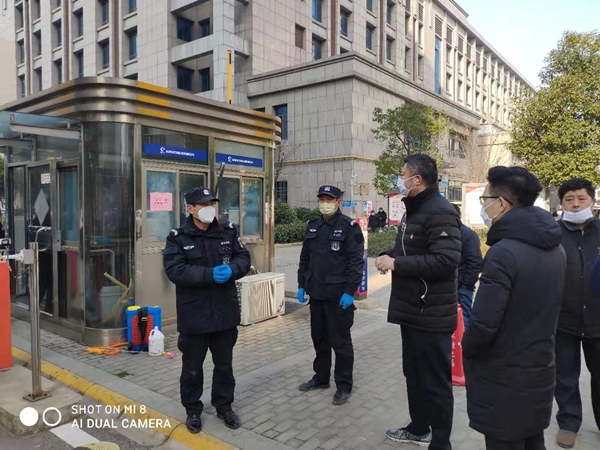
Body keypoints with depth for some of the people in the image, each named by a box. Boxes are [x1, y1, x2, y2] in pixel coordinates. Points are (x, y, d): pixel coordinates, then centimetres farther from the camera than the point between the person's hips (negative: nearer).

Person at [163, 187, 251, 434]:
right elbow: (174, 270, -19)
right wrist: (210, 274, -28)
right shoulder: (178, 237, -7)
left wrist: (231, 269, -21)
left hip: (224, 311, 3)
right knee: (192, 366, 12)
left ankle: (224, 406, 36)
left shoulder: (228, 231, 3)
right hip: (193, 314, -3)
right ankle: (193, 410, 32)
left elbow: (244, 258, 2)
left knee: (224, 364, 17)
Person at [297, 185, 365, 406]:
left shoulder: (350, 227, -8)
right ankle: (321, 377, 34)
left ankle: (344, 386, 18)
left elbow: (356, 262, -13)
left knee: (340, 341, 4)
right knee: (319, 338, 17)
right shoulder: (312, 226, 11)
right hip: (316, 293, 6)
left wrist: (350, 291, -18)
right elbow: (305, 258, 16)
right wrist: (302, 285, 11)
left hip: (339, 295, -6)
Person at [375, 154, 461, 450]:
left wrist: (396, 264, -24)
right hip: (412, 310, 10)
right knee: (414, 373, 22)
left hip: (431, 315, -10)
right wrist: (390, 256, 3)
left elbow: (445, 260, -29)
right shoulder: (414, 210, 15)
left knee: (435, 381, 4)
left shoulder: (440, 212, -18)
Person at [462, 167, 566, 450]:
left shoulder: (504, 252, -25)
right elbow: (544, 307, 11)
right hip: (540, 369, 8)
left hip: (504, 377, -8)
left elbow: (484, 323, -26)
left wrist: (467, 349, -7)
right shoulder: (555, 249, 3)